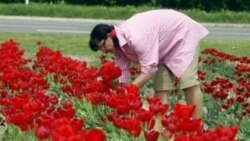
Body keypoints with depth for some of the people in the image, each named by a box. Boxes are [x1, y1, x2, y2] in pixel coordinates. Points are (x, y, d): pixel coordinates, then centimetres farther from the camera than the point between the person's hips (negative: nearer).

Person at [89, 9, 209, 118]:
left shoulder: (136, 37, -37)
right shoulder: (118, 44, -7)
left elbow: (149, 69, -35)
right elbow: (122, 73, -4)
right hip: (167, 45, 9)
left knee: (188, 82, -18)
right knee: (160, 87, -2)